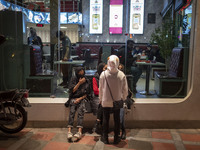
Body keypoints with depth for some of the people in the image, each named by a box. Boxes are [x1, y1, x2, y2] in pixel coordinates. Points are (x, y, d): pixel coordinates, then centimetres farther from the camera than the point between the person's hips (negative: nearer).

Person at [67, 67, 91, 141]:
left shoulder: (87, 81, 9)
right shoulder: (73, 79, 8)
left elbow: (87, 93, 8)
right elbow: (72, 90, 1)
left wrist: (80, 98, -6)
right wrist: (79, 83, -7)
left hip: (82, 99, 0)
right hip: (73, 98, 0)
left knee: (80, 112, -26)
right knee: (72, 112, -24)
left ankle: (79, 131, -38)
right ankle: (69, 131, -34)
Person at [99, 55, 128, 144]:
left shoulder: (103, 74, -13)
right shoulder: (122, 75, -13)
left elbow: (100, 89, -3)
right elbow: (125, 89, -4)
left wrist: (100, 99, 11)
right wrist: (123, 98, 14)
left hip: (105, 101, 0)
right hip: (117, 101, 0)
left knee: (105, 119, 13)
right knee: (117, 120, 13)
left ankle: (105, 138, 23)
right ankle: (116, 138, 23)